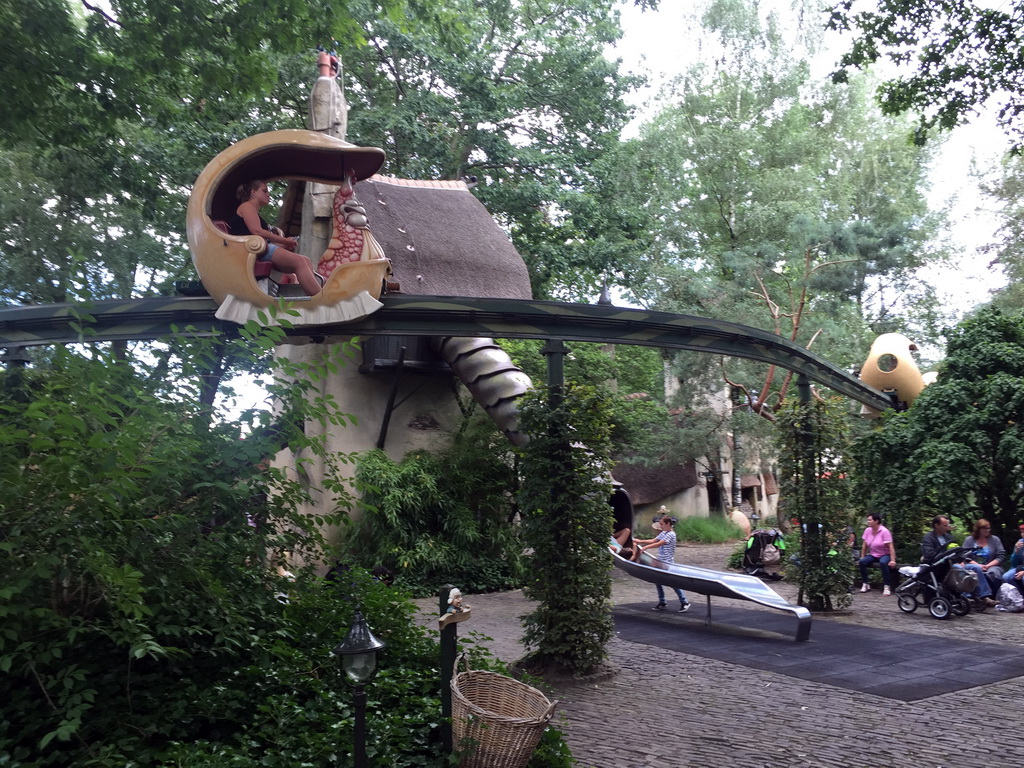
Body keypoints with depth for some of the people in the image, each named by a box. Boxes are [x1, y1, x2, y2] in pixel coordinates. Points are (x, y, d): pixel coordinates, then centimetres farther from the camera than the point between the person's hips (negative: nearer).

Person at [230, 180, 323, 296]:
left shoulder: (254, 211, 33)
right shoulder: (247, 206, 6)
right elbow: (257, 232, -11)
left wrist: (284, 245, 6)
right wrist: (284, 240, -5)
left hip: (262, 250, 9)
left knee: (305, 261, -7)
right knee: (299, 262, -23)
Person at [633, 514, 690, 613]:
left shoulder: (671, 534, -16)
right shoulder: (663, 533, 12)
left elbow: (659, 544, -22)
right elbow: (653, 541, 13)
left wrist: (645, 547, -23)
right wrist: (640, 541, 7)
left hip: (668, 562, -9)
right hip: (660, 562, 9)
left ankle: (684, 602, 4)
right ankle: (662, 603, 19)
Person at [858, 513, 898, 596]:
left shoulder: (884, 531, -18)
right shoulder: (867, 530, -3)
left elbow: (891, 547, -20)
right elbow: (865, 545, 4)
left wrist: (892, 560, -26)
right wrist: (862, 557, 5)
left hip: (884, 555, -5)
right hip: (873, 555, 5)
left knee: (883, 563, -38)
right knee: (861, 562, -22)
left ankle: (887, 587, -26)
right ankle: (865, 584, -7)